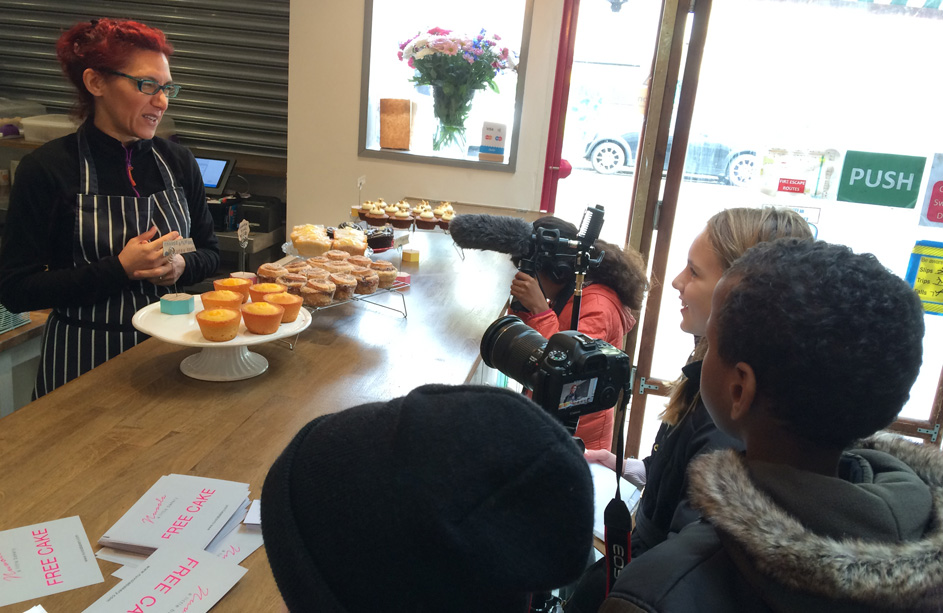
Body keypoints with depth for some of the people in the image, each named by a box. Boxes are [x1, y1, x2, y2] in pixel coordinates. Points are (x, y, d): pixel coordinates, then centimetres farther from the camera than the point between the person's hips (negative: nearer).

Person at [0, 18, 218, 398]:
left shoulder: (178, 163, 1)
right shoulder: (47, 169, -11)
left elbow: (208, 253, 10)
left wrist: (179, 266, -12)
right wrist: (120, 269, -21)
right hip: (84, 363, -3)